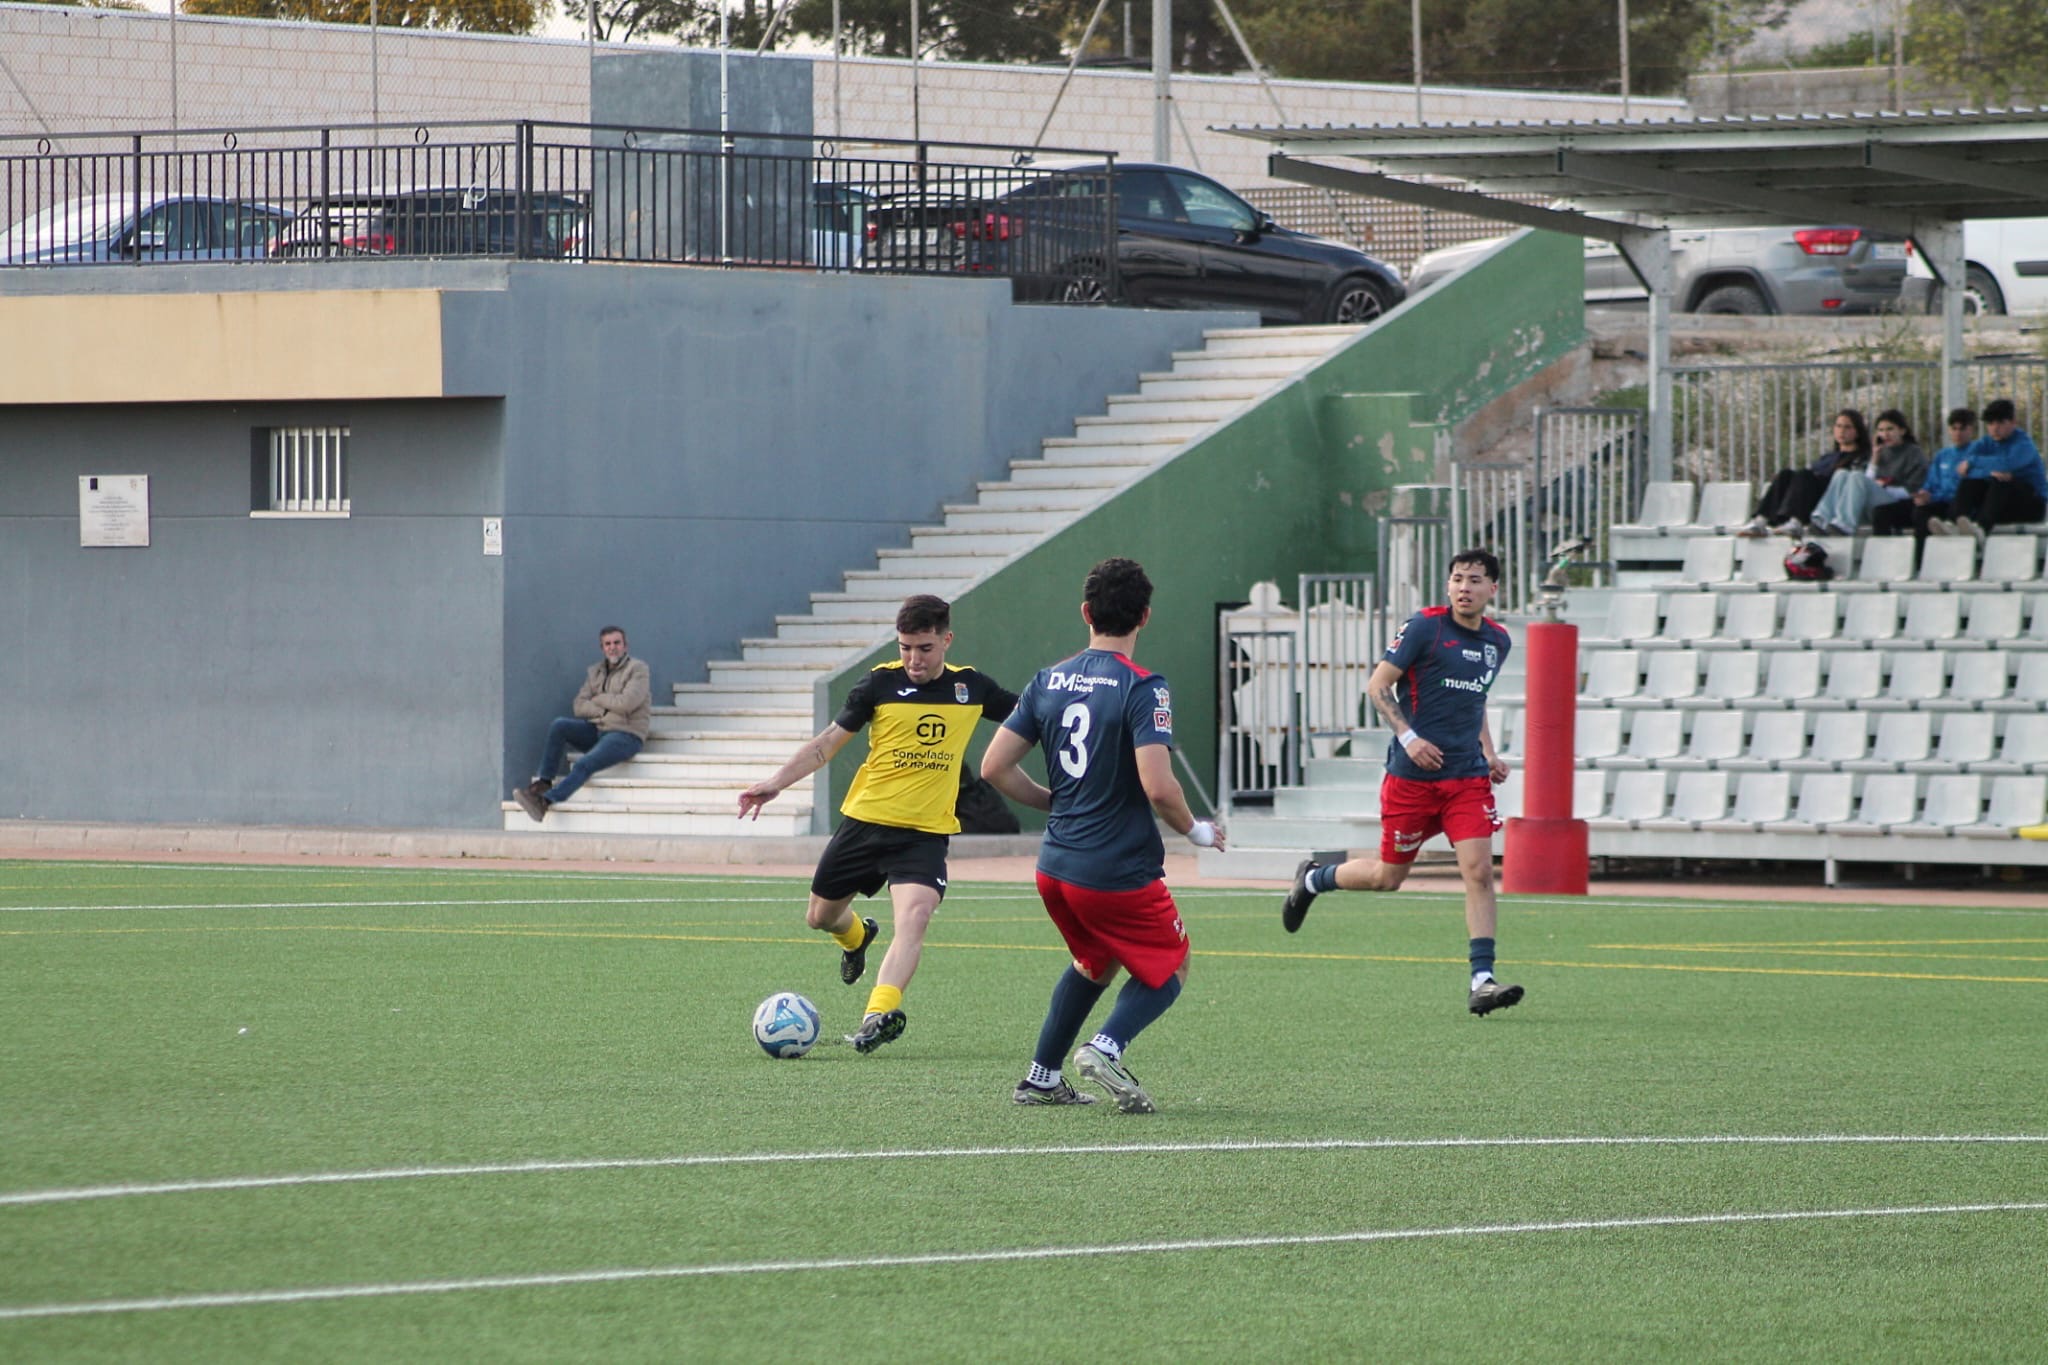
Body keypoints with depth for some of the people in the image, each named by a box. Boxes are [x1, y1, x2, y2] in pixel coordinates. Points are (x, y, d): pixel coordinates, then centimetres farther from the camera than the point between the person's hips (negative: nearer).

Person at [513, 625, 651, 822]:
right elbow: (579, 706, 5)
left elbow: (627, 702, -18)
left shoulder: (637, 669, -3)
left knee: (585, 764, -29)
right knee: (559, 724, -20)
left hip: (625, 734, -6)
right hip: (596, 730, 6)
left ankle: (546, 801, -42)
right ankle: (543, 782, -21)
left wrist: (597, 699, -3)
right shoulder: (595, 671, 15)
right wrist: (604, 710, -12)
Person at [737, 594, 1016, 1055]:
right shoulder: (881, 683, -4)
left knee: (914, 915, -26)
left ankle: (880, 1012, -36)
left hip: (927, 832, -1)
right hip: (865, 820, 1)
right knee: (821, 916, 14)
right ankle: (857, 936, 50)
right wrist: (777, 782, -6)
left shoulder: (971, 687, 1)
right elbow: (831, 739, 2)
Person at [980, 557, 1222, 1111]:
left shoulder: (1049, 680, 5)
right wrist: (1197, 831, -4)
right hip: (1122, 872, -6)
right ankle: (1107, 1047, -13)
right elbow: (1158, 786, -23)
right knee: (1169, 970, 13)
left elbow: (994, 767, 5)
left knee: (1094, 963, 29)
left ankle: (1041, 1079, 26)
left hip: (1056, 868, 6)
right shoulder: (1142, 687, -15)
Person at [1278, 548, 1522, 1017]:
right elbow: (1377, 686, -7)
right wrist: (1408, 736, -18)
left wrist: (1489, 753, 13)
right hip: (1412, 776, -4)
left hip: (1468, 775, 4)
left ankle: (1482, 982, -12)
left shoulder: (1498, 641, 10)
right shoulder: (1425, 627, -9)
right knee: (1389, 876, 7)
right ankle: (1313, 879, 37)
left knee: (1479, 869, -12)